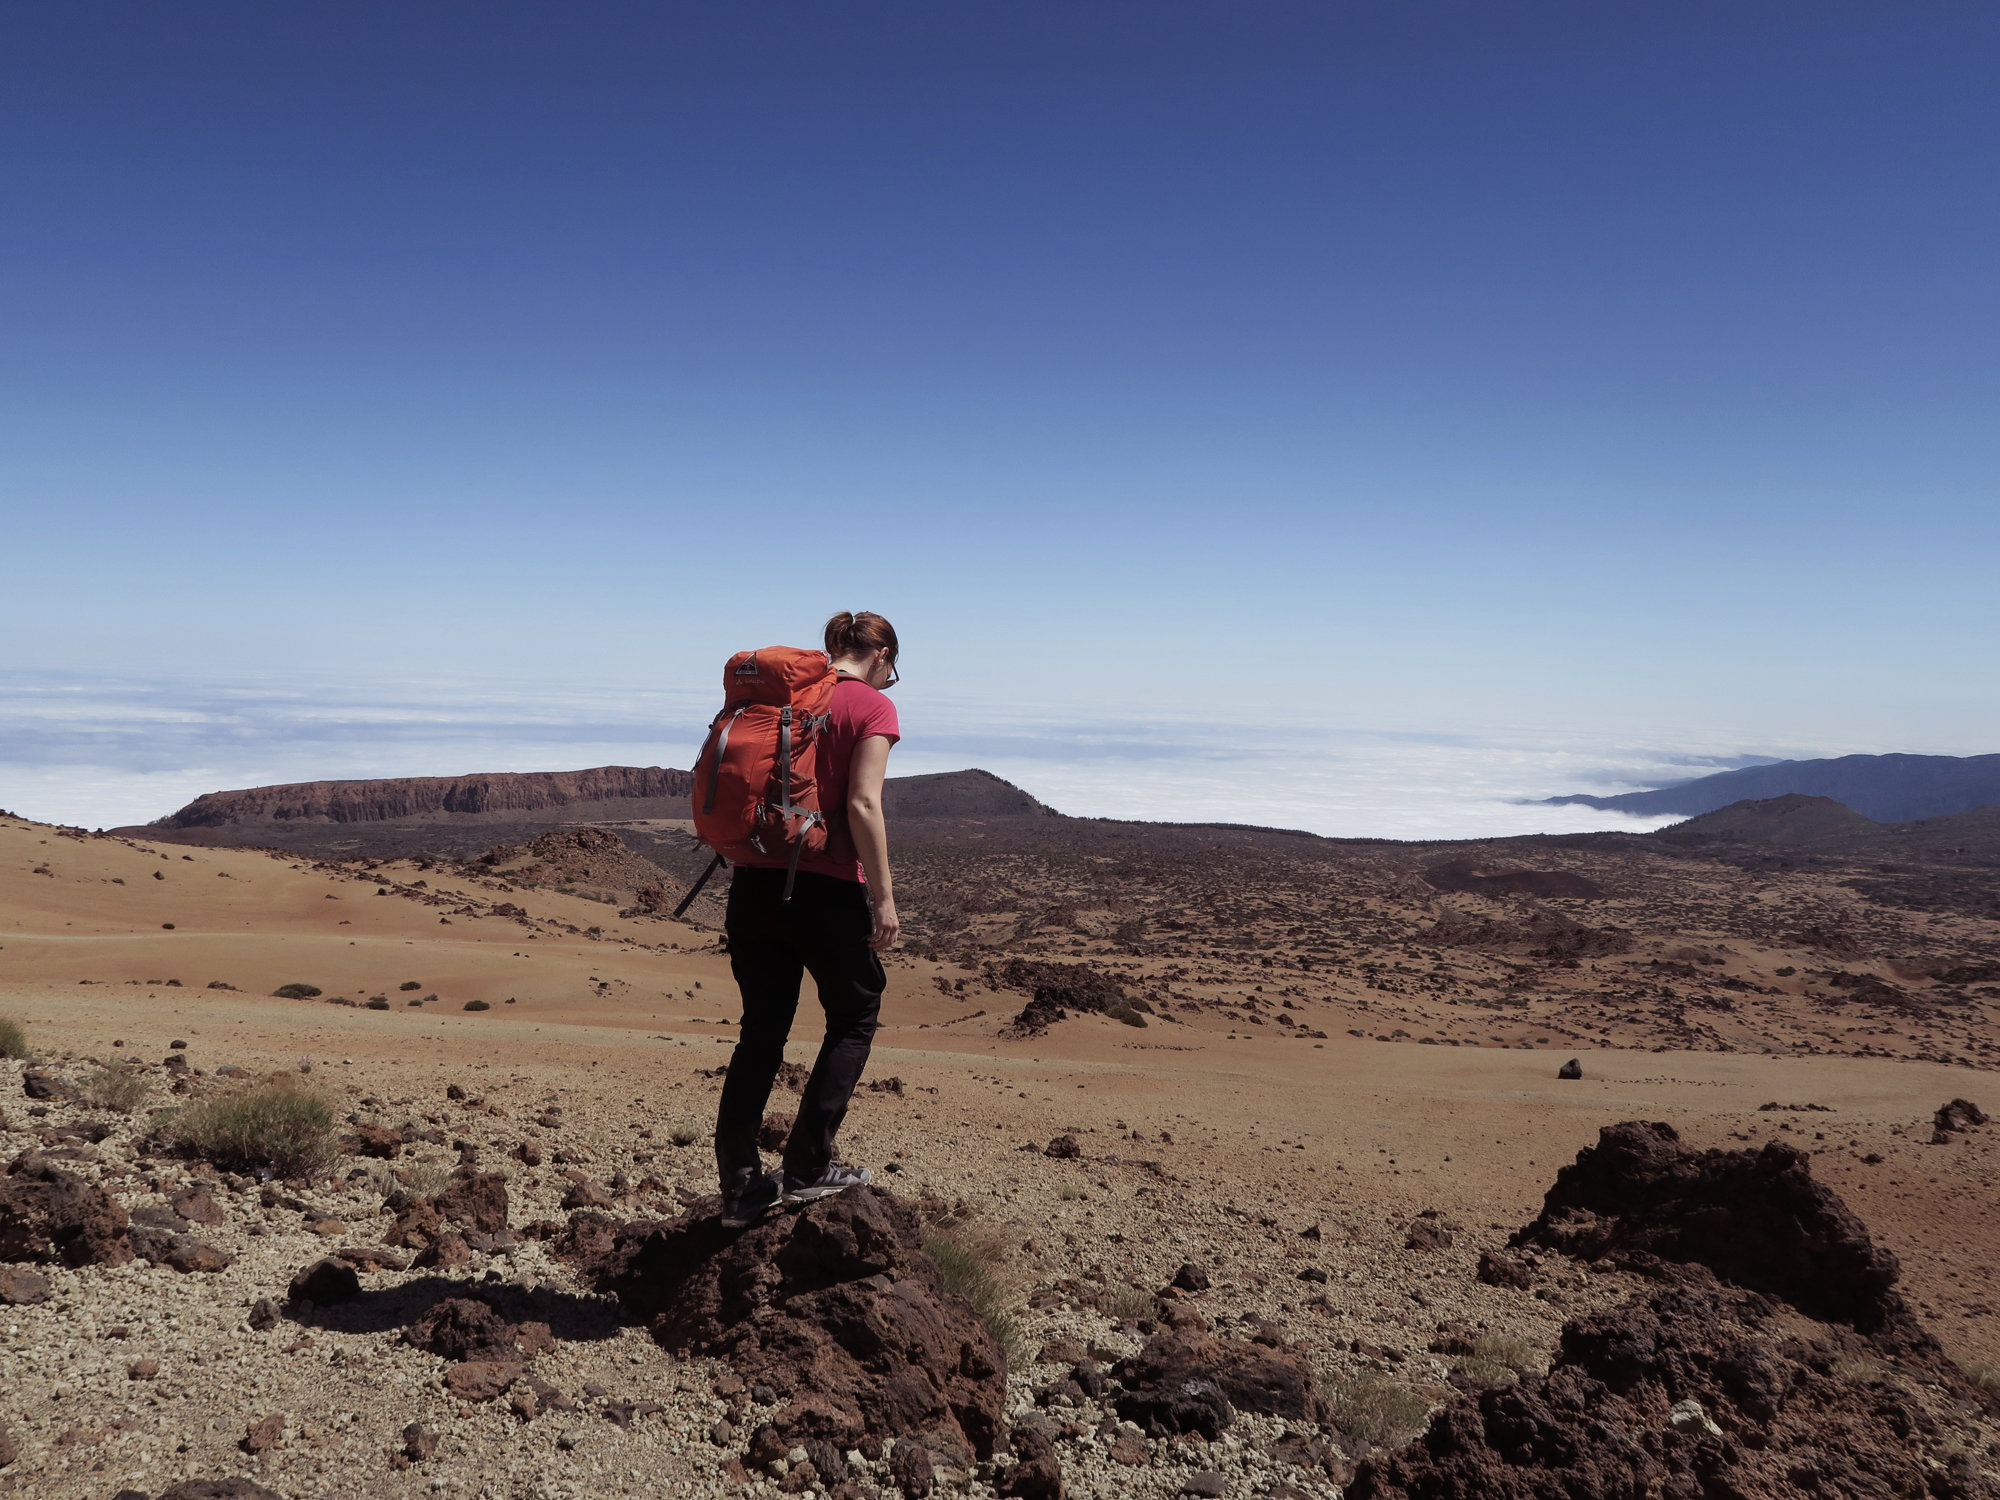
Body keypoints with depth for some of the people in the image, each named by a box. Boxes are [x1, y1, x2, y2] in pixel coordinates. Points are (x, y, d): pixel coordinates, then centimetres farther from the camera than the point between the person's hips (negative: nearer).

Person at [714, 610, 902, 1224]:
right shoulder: (873, 706, -5)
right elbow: (863, 805, -15)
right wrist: (883, 897, -12)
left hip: (755, 880, 6)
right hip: (827, 888, -5)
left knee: (761, 1028, 14)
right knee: (854, 1017, 14)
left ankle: (740, 1182, 15)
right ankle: (806, 1167, 12)